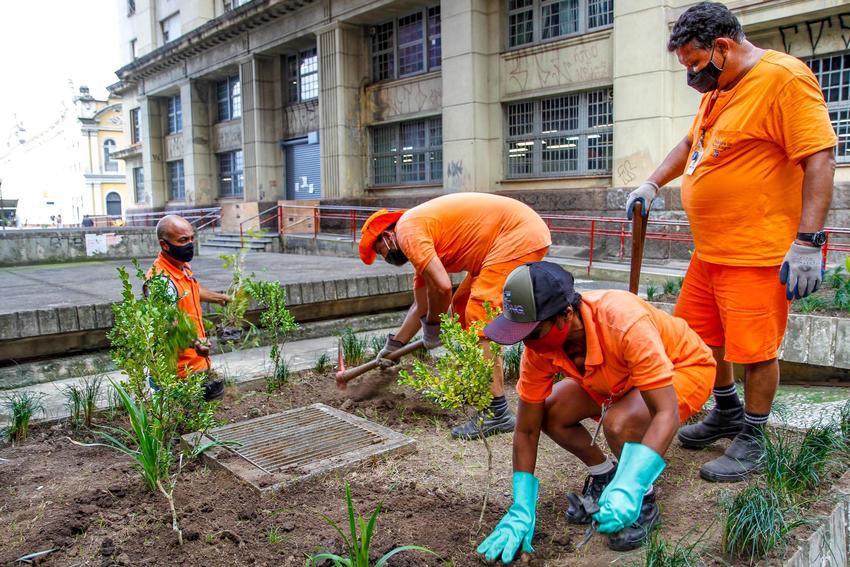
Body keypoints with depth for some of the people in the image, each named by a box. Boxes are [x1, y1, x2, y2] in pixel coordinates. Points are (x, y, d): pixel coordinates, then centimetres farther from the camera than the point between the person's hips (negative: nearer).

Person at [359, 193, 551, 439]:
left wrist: (431, 325, -3)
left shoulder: (407, 229, -12)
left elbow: (441, 286, -23)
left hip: (519, 236, -11)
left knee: (479, 319, -13)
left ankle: (498, 412, -9)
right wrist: (392, 346, 32)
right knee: (461, 307, 17)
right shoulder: (422, 238, 18)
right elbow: (420, 306, 25)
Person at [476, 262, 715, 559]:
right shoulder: (540, 346, -23)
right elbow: (526, 430, -16)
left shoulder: (624, 324, -41)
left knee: (617, 422, -33)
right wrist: (521, 510, -20)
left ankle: (643, 504, -3)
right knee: (551, 413, -16)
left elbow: (667, 413, -42)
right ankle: (603, 475, 11)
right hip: (622, 377, 5)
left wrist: (628, 490, -52)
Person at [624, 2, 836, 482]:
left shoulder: (784, 78, -13)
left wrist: (809, 241, -23)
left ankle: (751, 441, 21)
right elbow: (691, 144, 28)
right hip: (709, 251, 9)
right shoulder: (717, 90, 14)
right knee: (699, 335, 18)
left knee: (756, 349, 2)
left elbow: (820, 158, -19)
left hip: (758, 254, -9)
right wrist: (652, 184, 15)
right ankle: (728, 414, 38)